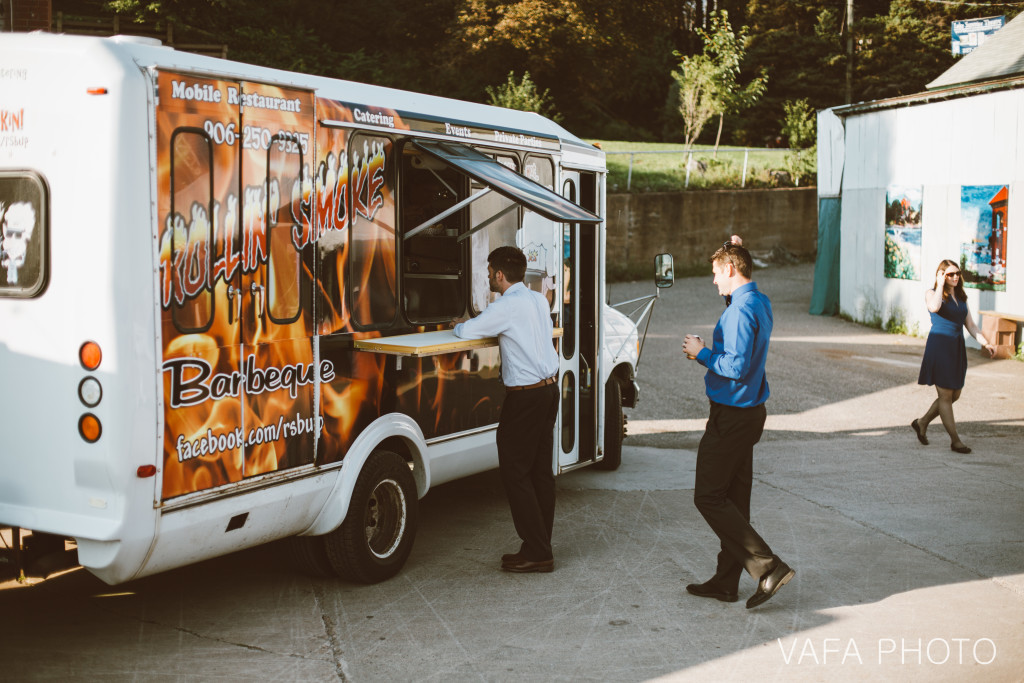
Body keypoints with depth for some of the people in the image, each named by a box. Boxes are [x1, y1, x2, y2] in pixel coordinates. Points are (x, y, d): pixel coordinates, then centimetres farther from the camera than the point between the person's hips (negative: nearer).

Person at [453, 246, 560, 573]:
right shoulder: (538, 300, 10)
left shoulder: (507, 306, -16)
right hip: (550, 387, 9)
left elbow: (465, 332, -16)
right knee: (542, 470, 11)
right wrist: (477, 322, 21)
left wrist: (461, 324, 8)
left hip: (526, 396, -9)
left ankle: (536, 552, -2)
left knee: (515, 472, -2)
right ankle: (541, 548, 17)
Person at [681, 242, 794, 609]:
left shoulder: (741, 310, -19)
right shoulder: (760, 303, 12)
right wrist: (707, 351, 14)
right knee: (734, 497, 12)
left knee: (709, 497, -4)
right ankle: (726, 582, 19)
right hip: (750, 411, 10)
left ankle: (769, 567, -7)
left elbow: (737, 367, -24)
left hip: (732, 413, -10)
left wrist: (702, 353, -12)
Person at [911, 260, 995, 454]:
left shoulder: (961, 297, 13)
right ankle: (955, 440, 3)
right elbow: (934, 307, -28)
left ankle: (922, 423, 27)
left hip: (957, 348, 7)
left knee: (955, 394, 11)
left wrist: (985, 343, 2)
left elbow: (970, 325, 14)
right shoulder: (932, 294, -4)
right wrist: (941, 284, -18)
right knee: (946, 395, -3)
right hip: (939, 345, -7)